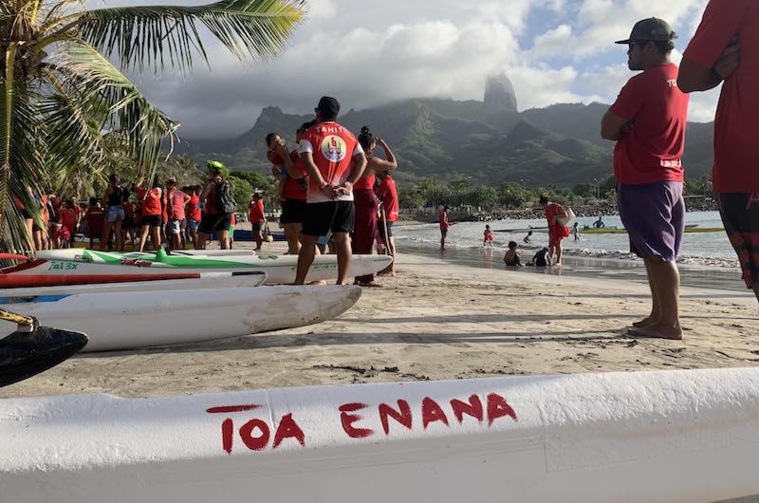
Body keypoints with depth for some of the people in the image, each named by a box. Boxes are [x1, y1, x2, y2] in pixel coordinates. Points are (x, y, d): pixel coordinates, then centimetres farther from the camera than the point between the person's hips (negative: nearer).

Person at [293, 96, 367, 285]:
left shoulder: (310, 133, 3)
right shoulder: (349, 135, 14)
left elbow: (308, 162, -13)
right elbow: (362, 160, 3)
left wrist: (323, 186, -14)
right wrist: (349, 184, -5)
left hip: (318, 197, -3)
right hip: (345, 197, 3)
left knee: (309, 239, 4)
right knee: (343, 238, 4)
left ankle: (299, 283, 7)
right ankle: (341, 283, 4)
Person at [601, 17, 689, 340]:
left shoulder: (642, 83, -14)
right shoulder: (678, 80, 13)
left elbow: (608, 129, -13)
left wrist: (626, 131, 4)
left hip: (642, 181, -9)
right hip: (671, 177, 9)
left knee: (658, 255, -7)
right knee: (659, 254, 13)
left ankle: (670, 324, -3)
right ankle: (659, 315, 20)